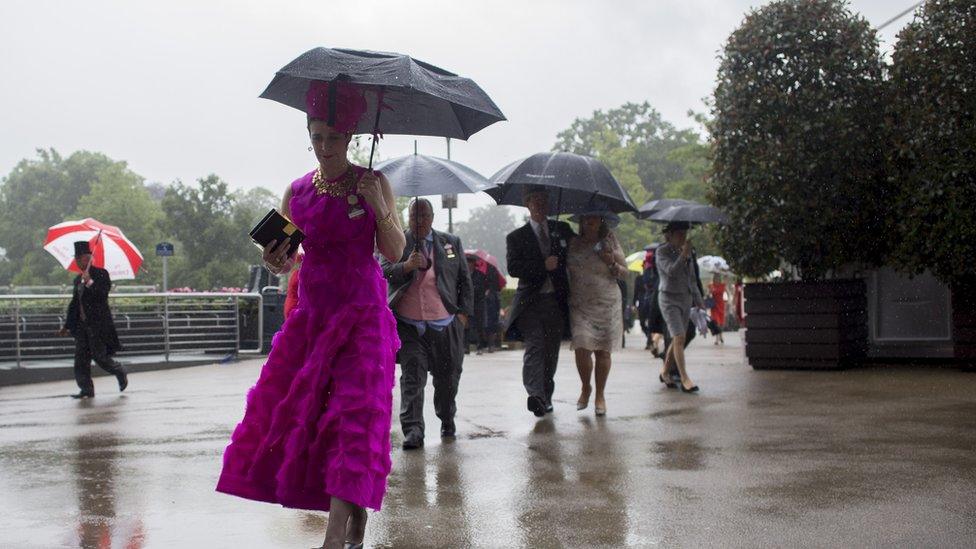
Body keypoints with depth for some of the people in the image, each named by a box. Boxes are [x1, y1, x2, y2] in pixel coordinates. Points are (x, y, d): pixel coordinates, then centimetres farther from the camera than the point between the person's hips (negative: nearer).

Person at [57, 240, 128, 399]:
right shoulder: (78, 280, 16)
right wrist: (66, 326, 16)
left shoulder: (101, 274, -5)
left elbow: (102, 295, -17)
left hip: (98, 324, -7)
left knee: (100, 356, -5)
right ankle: (86, 390, 5)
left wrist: (89, 282, -21)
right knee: (81, 359, 1)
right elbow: (74, 304, 19)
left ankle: (121, 373, 20)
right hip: (81, 325, 7)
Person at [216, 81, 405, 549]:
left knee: (354, 412, -12)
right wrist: (273, 261, -13)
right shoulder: (297, 191, 7)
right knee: (286, 407, 0)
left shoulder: (374, 184, -2)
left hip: (363, 316, -4)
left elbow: (395, 253, -5)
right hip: (311, 312, 4)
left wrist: (379, 208, -21)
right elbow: (282, 262, 10)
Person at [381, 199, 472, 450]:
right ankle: (413, 430, -10)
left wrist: (463, 313, 6)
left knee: (447, 377, 12)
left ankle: (447, 420, 34)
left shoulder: (451, 243, 11)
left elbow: (465, 280, 15)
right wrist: (407, 265, -24)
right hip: (409, 326, -2)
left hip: (445, 325, 2)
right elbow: (385, 273, -5)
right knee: (412, 377, -10)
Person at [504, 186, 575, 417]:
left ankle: (545, 398, 18)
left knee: (551, 351, 6)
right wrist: (543, 265, -14)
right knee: (534, 347, -18)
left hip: (556, 301, 3)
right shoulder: (516, 237, 6)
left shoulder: (562, 230, 15)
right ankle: (536, 394, -32)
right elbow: (513, 268, -7)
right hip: (530, 301, -3)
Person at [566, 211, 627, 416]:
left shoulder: (609, 241, 4)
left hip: (607, 304, 0)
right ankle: (585, 387, 14)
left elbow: (624, 273, 7)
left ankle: (600, 395, 17)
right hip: (579, 305, 0)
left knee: (603, 351, 1)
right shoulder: (573, 243, 7)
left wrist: (612, 263, -11)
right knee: (582, 348, -12)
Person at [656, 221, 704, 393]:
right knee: (679, 337, -17)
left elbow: (692, 279, 18)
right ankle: (684, 379, -20)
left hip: (686, 298, 7)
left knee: (676, 339, 10)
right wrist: (684, 253, -26)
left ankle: (664, 372, 25)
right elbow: (671, 271, -24)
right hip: (669, 299, -7)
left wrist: (698, 302, 17)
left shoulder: (687, 252, 12)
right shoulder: (662, 252, -7)